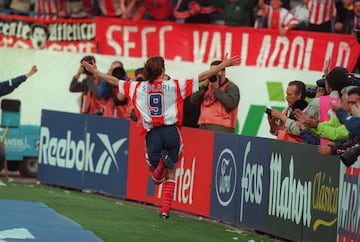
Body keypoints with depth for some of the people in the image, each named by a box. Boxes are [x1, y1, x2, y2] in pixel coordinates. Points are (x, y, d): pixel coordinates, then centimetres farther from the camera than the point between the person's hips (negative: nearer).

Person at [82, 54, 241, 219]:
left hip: (152, 134, 1)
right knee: (170, 175, 13)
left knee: (156, 178, 11)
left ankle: (162, 162, -23)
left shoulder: (138, 87, 8)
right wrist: (224, 65, 7)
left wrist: (95, 72, 32)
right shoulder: (174, 86, 3)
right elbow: (202, 77, 2)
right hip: (171, 131, -1)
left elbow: (114, 81, 18)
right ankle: (165, 209, 0)